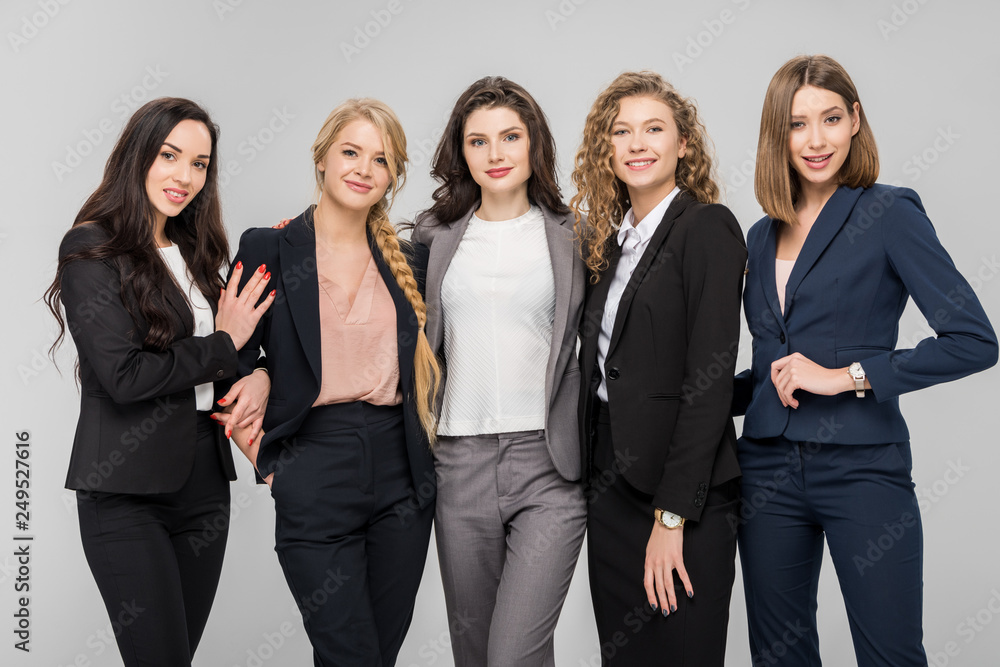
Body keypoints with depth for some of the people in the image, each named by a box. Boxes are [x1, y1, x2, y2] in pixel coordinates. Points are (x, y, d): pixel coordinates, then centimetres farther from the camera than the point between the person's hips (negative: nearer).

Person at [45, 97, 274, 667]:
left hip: (204, 475, 7)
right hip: (126, 488, -6)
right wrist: (223, 346, -9)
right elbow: (124, 376, -18)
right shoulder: (93, 249, -8)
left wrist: (257, 375, -4)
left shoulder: (194, 250, 14)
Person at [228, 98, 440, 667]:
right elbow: (230, 368, -1)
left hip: (401, 472, 4)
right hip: (314, 475, -4)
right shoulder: (269, 249, -1)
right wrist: (268, 463, -4)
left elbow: (427, 359, 20)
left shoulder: (410, 259, 10)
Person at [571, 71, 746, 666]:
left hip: (680, 493, -7)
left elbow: (710, 378, -16)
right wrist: (597, 481, 7)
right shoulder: (612, 241, 13)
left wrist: (671, 517, -19)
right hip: (610, 483, 7)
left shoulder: (708, 227, -10)